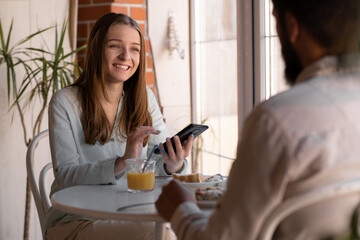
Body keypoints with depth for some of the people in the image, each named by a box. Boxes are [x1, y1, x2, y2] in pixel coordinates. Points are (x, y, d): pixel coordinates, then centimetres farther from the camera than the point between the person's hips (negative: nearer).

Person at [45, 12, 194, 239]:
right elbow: (65, 174, -13)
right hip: (76, 219, -4)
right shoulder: (65, 102, -5)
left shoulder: (144, 98, 9)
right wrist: (121, 164, -29)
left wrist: (173, 165, -20)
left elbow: (160, 157, 5)